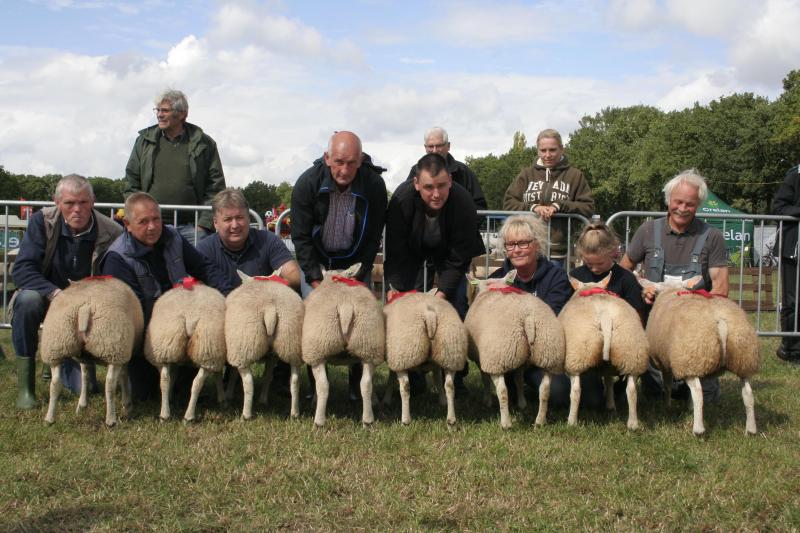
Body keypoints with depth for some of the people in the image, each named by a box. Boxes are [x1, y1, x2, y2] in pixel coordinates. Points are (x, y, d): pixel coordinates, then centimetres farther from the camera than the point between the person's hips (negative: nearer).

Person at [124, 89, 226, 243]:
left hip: (190, 228, -2)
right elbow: (132, 184, 11)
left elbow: (216, 187, 2)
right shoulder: (144, 142, 11)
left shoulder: (204, 144, 4)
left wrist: (203, 224, -6)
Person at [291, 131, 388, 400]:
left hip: (355, 263, 0)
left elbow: (373, 237, -10)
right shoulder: (307, 183, -20)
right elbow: (301, 236, -15)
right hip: (315, 261, 0)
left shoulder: (374, 185, -19)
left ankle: (358, 383, 5)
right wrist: (316, 280, -20)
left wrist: (359, 276, -16)